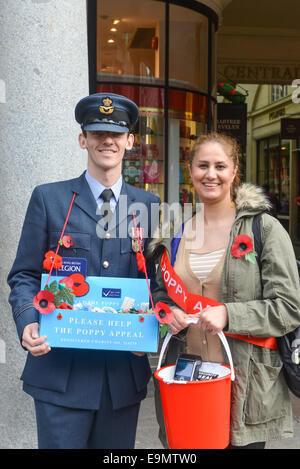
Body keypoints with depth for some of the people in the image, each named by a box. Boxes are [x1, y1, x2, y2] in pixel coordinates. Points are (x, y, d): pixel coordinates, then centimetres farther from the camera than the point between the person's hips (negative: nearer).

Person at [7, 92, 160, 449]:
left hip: (125, 370, 3)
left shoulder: (148, 205, 8)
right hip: (61, 369, -2)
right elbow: (24, 275, 3)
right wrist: (28, 323, -16)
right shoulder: (48, 199, 3)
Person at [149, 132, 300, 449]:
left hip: (244, 385, -3)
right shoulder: (176, 234, 9)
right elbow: (161, 293, 19)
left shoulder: (264, 229, -4)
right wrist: (167, 312, -3)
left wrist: (229, 314, -20)